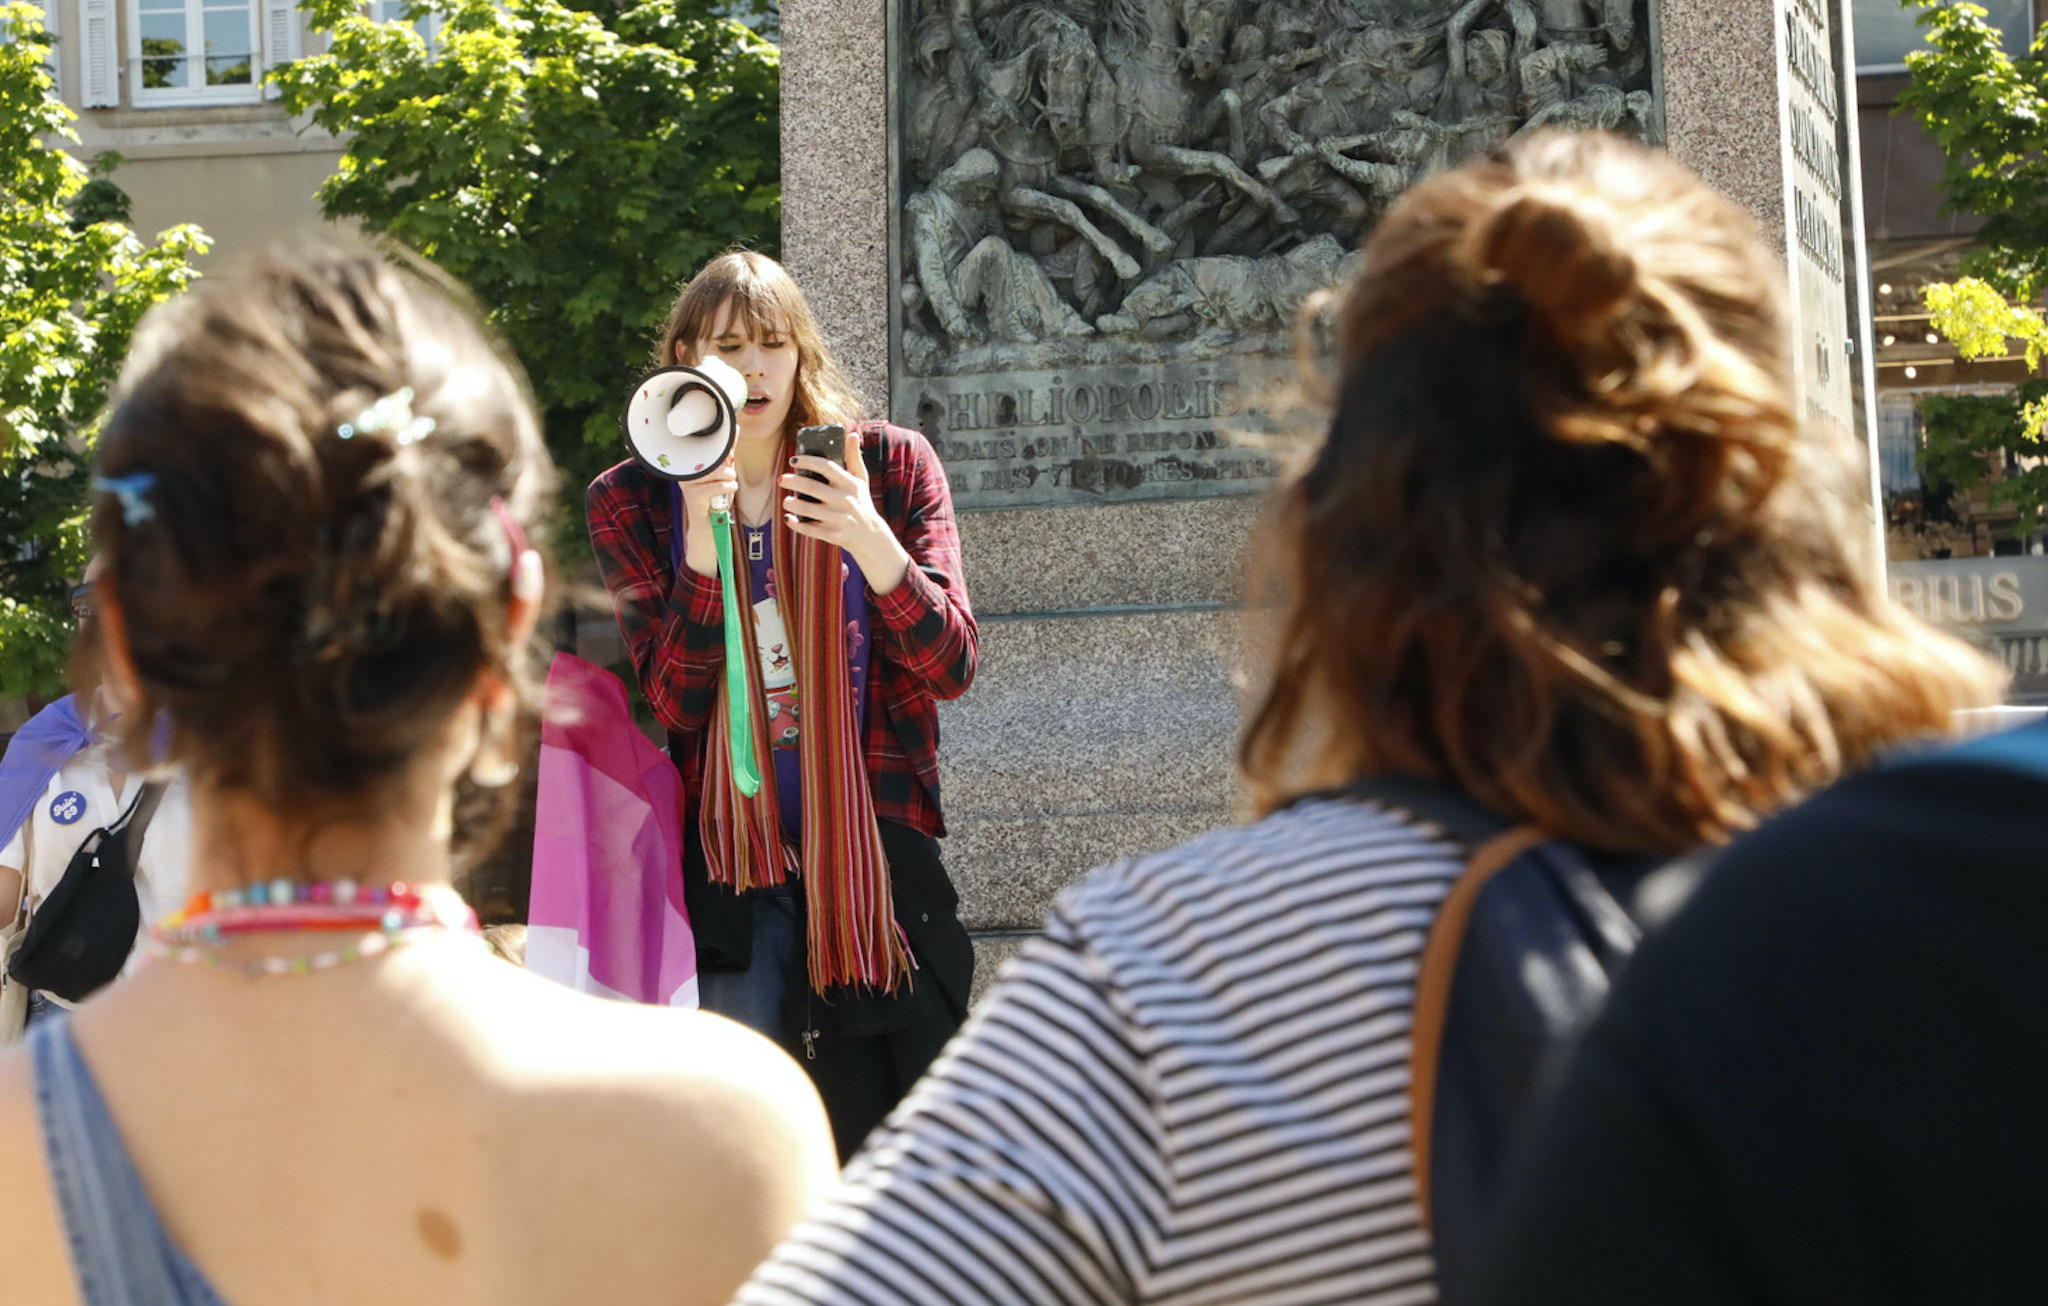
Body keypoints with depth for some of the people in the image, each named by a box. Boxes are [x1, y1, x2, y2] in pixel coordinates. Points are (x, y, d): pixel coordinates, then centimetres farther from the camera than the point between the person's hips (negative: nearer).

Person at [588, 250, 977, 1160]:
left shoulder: (887, 465, 1)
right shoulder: (634, 502, 2)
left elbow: (951, 668, -6)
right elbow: (674, 703, -5)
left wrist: (872, 545, -22)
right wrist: (700, 550, -18)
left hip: (877, 841, 0)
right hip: (731, 852, 0)